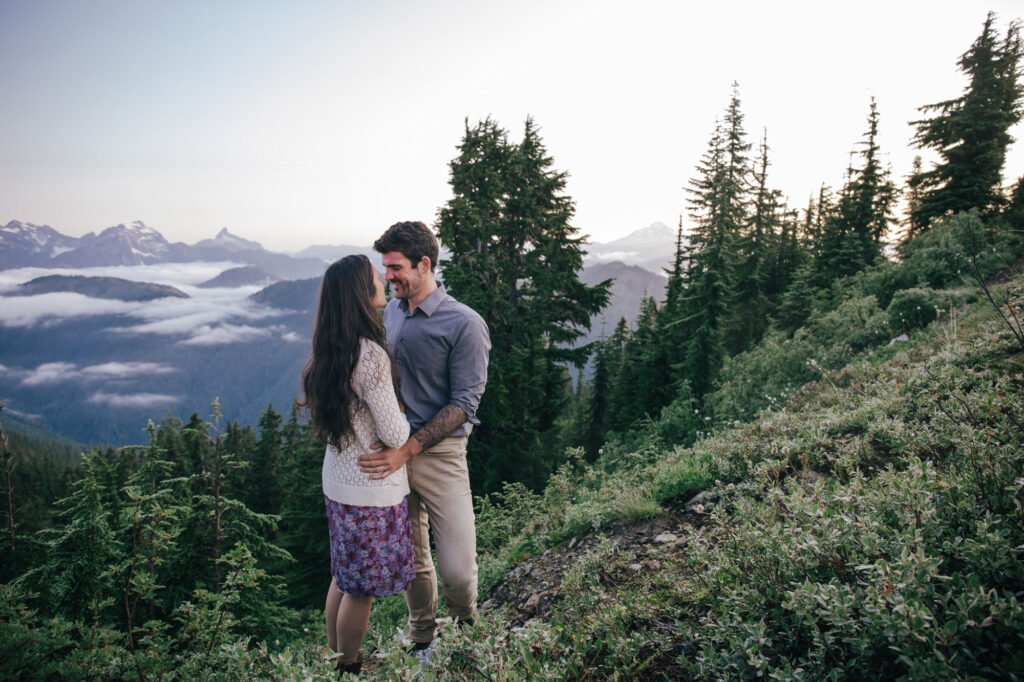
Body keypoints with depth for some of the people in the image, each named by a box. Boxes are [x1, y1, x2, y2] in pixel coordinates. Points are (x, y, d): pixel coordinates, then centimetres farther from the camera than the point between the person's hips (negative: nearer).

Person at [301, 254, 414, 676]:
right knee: (362, 588, 11)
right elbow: (394, 434, -21)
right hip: (371, 488, -9)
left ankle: (334, 657, 41)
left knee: (344, 576, 24)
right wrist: (404, 421, -2)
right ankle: (348, 668, 29)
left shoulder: (329, 351, 3)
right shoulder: (370, 354, -25)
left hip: (337, 479, 9)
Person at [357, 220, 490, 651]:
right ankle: (421, 638, 37)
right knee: (410, 560, 15)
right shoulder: (390, 313, 8)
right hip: (391, 451, 5)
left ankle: (465, 624, 27)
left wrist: (407, 450, -21)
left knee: (457, 569, -6)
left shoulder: (464, 324, -11)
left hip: (438, 453, -5)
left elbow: (463, 404, -15)